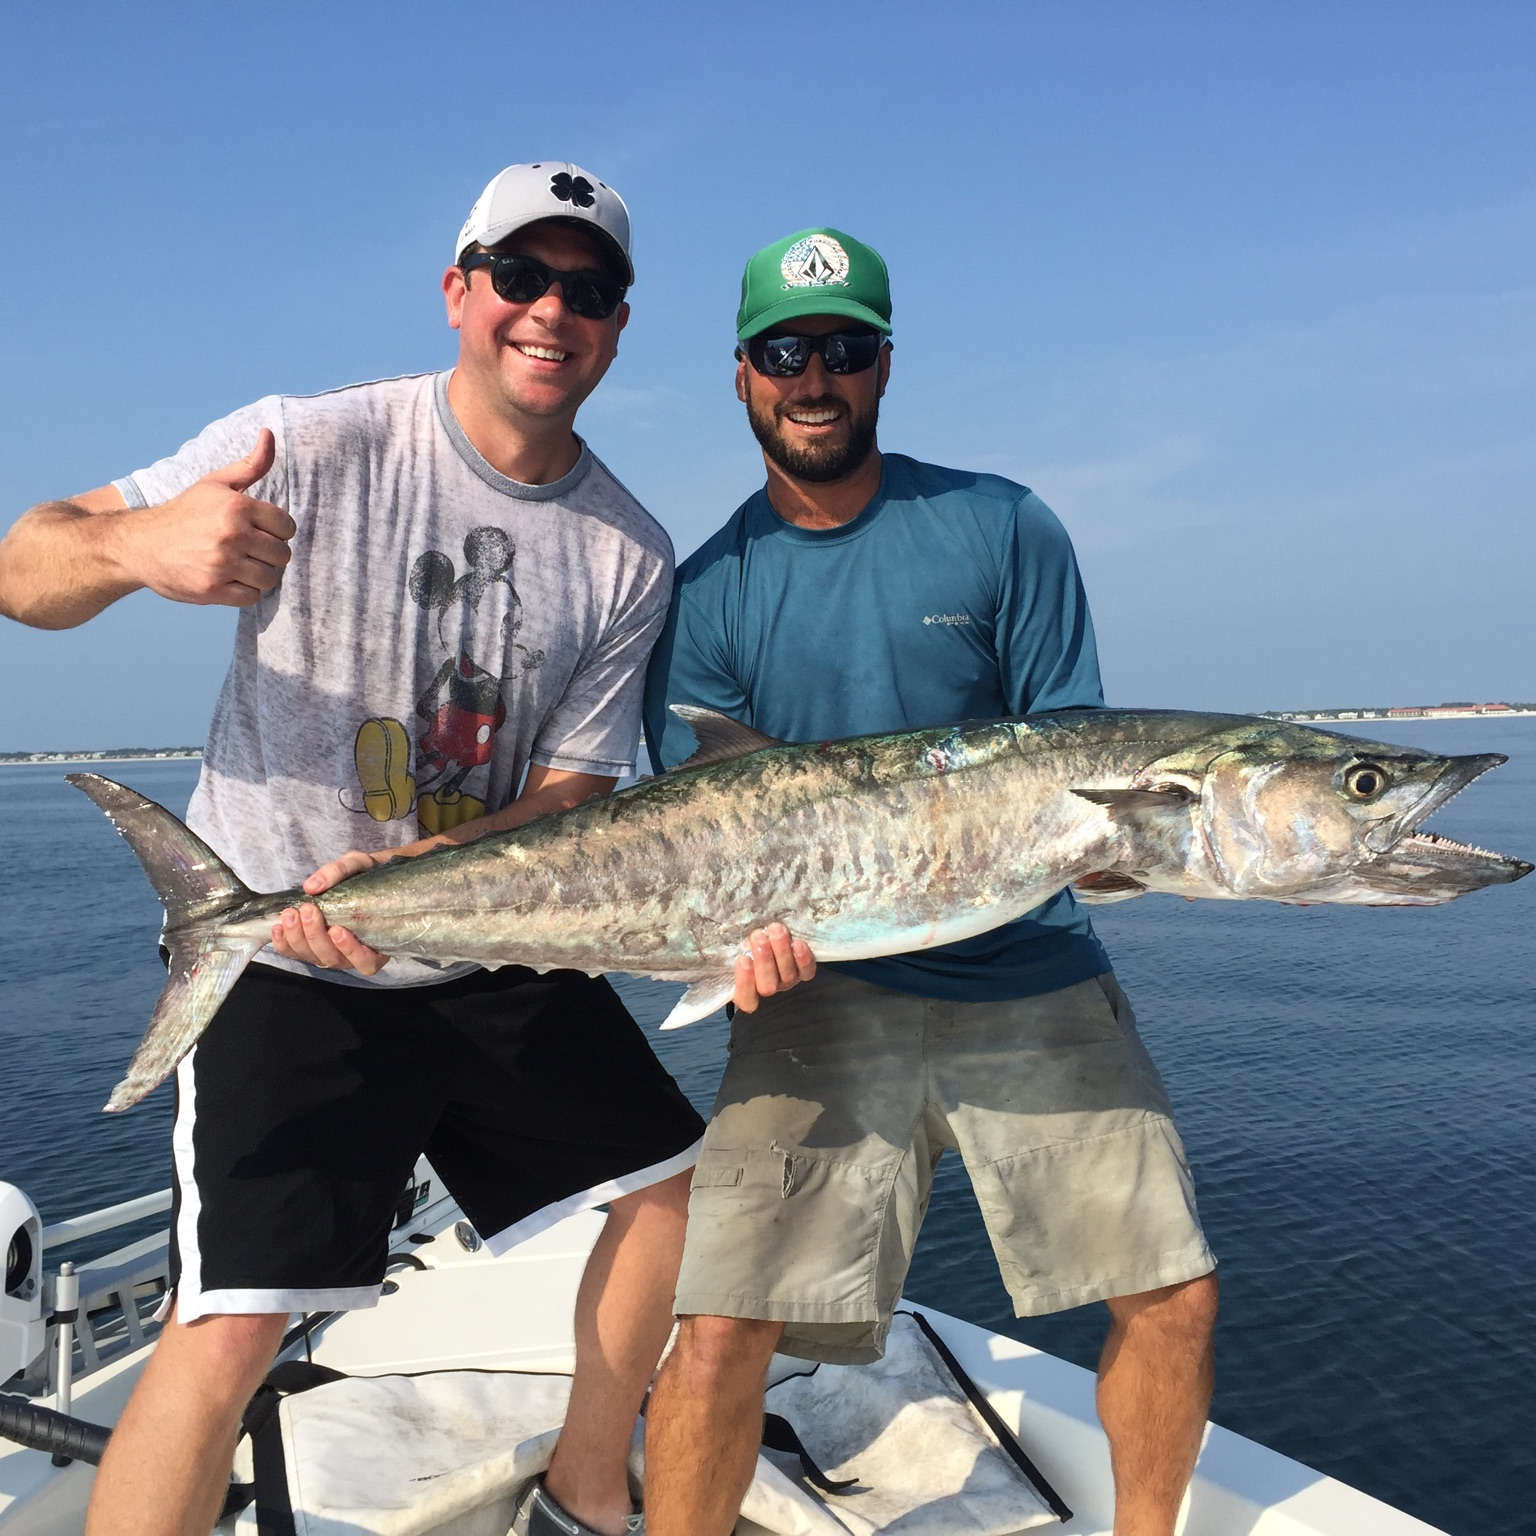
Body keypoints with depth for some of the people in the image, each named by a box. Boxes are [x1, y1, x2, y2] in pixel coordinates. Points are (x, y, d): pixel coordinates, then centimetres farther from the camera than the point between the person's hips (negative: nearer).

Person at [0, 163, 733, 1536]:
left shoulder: (629, 558, -3)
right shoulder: (314, 447, -14)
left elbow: (574, 798, -7)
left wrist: (408, 880, -26)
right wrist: (138, 543, -39)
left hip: (496, 955, 5)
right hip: (278, 958, -4)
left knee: (681, 1180, 11)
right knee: (228, 1333, -14)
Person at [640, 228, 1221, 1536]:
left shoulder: (1005, 529, 3)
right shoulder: (707, 596, 2)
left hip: (1033, 976, 2)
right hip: (827, 988, -1)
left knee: (1176, 1294, 3)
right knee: (719, 1333, -14)